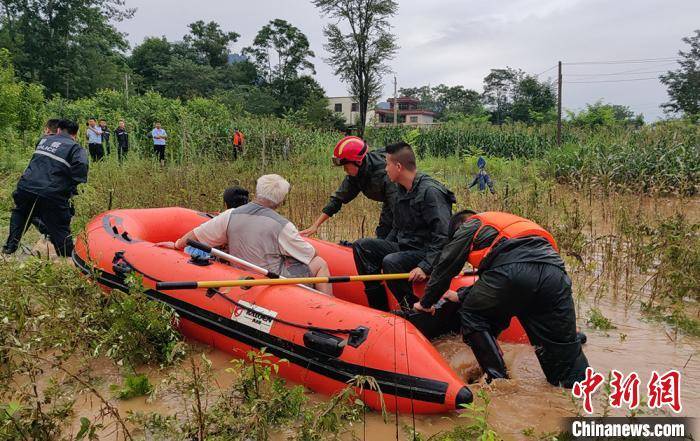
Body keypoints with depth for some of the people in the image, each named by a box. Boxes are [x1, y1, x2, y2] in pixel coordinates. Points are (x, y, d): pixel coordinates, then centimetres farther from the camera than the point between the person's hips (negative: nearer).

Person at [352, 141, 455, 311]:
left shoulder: (430, 192, -19)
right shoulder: (402, 191, 11)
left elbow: (443, 237, -25)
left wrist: (425, 267, -30)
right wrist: (380, 250, 12)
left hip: (426, 253, -9)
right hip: (403, 247, 9)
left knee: (391, 262, -34)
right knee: (361, 246, -3)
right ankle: (380, 309, -3)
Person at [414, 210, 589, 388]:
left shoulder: (471, 226, 25)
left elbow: (444, 268, 24)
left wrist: (426, 302, 35)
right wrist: (461, 296, 56)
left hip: (511, 271, -6)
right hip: (554, 271, 6)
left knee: (472, 316, 16)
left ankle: (498, 380, 13)